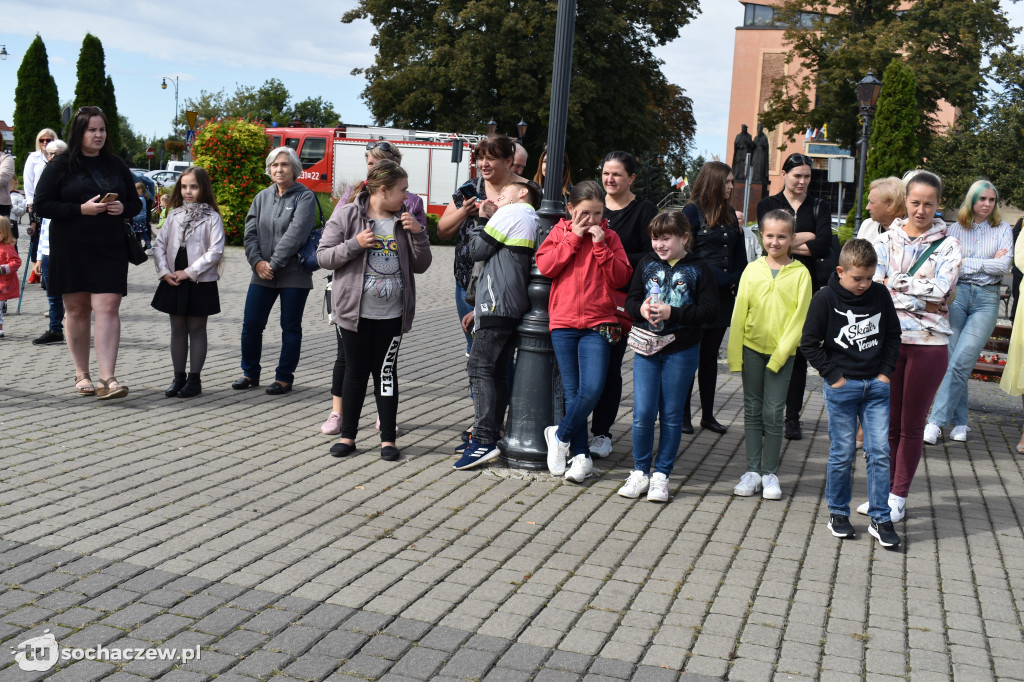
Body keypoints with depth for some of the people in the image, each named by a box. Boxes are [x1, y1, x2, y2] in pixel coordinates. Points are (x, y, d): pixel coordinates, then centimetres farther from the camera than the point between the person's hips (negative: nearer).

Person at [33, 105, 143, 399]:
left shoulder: (116, 165, 12)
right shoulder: (60, 165, 1)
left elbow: (135, 202, 18)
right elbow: (42, 204, -3)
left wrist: (122, 208, -6)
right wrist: (81, 209, -15)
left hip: (110, 248, 2)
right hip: (70, 249, -1)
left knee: (108, 308, -10)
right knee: (77, 309, 6)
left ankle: (107, 378, -14)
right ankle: (82, 375, 19)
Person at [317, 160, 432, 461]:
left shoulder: (403, 219, 6)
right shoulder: (347, 214, -4)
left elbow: (420, 266, 7)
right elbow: (323, 256, -4)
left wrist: (418, 233, -8)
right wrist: (355, 244, -18)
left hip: (392, 314, 2)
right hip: (356, 311, -2)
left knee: (386, 372, 6)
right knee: (356, 372, 7)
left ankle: (388, 438, 14)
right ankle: (347, 435, 19)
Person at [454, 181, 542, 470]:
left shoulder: (511, 213, -4)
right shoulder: (534, 221, 25)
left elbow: (478, 250, -5)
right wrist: (479, 309, 24)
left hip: (499, 305, -10)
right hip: (515, 308, 10)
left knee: (480, 368, -11)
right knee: (497, 372, 10)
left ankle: (484, 441, -16)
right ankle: (488, 436, 12)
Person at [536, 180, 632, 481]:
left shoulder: (609, 237, 8)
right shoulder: (560, 232, 8)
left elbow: (621, 278, -1)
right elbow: (545, 265, -7)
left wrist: (600, 245, -9)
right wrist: (574, 237, -7)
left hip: (599, 323, 0)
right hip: (563, 322, 0)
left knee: (592, 389, -13)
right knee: (572, 392, 3)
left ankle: (560, 435, 10)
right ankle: (581, 456, 13)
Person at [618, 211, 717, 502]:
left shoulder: (699, 270, -3)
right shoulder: (647, 264, 7)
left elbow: (709, 310, -9)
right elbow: (631, 300, 9)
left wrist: (671, 313, -19)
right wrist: (641, 309, -14)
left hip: (681, 351, -2)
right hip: (646, 348, 2)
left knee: (671, 415, 6)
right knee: (642, 413, -2)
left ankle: (661, 475, 18)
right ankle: (640, 472, 15)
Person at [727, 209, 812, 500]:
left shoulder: (800, 273, -4)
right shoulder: (752, 270, 2)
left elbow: (799, 317, -6)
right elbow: (739, 313, 4)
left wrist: (779, 354, -13)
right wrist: (735, 354, -1)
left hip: (782, 351, -2)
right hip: (752, 348, 2)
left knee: (773, 413, 0)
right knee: (752, 410, 8)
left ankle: (770, 473, 12)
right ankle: (752, 471, 16)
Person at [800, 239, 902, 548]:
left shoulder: (880, 294, 3)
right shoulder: (825, 298, -7)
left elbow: (893, 336, 13)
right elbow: (809, 343, -5)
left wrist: (886, 371, 4)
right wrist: (833, 376, -8)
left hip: (877, 385, 3)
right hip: (842, 386, -3)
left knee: (879, 452, 0)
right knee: (842, 453, 3)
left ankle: (880, 519, 8)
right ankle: (838, 513, 19)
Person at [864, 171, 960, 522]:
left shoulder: (948, 245, 2)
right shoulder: (887, 240, 6)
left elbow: (941, 289, -13)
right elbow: (873, 288, -7)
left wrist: (894, 283, -11)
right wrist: (920, 300, -16)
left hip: (928, 343, -2)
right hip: (887, 339, 2)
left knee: (911, 424, 5)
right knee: (887, 421, 8)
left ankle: (898, 497, 16)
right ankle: (883, 490, 20)